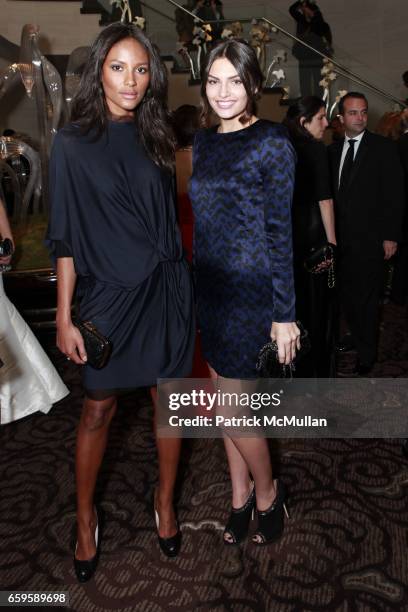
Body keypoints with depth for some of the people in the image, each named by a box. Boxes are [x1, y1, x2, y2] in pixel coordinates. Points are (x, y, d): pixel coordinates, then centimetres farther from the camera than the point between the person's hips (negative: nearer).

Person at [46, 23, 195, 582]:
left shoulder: (156, 138, 7)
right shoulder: (73, 142, -3)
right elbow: (66, 236, -5)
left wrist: (181, 281, 9)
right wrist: (64, 317, -8)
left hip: (166, 289, 3)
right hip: (108, 294, -3)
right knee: (99, 408, 8)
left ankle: (165, 502, 33)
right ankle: (86, 518, 30)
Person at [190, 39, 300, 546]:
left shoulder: (271, 142, -9)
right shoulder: (203, 143, 9)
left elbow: (280, 232, -12)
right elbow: (201, 221, 13)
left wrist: (285, 314, -12)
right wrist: (194, 286, 13)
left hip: (250, 290, -6)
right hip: (209, 289, 7)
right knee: (224, 398, 14)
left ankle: (267, 491, 28)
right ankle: (240, 494, 34)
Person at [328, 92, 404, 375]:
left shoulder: (384, 148, -5)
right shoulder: (333, 150, 9)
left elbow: (395, 194, -6)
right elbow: (331, 192, 10)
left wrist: (391, 236, -10)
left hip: (369, 238, -4)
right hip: (341, 237, 4)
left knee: (367, 297, 3)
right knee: (347, 293, 13)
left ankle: (367, 353, 18)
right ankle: (357, 335, 34)